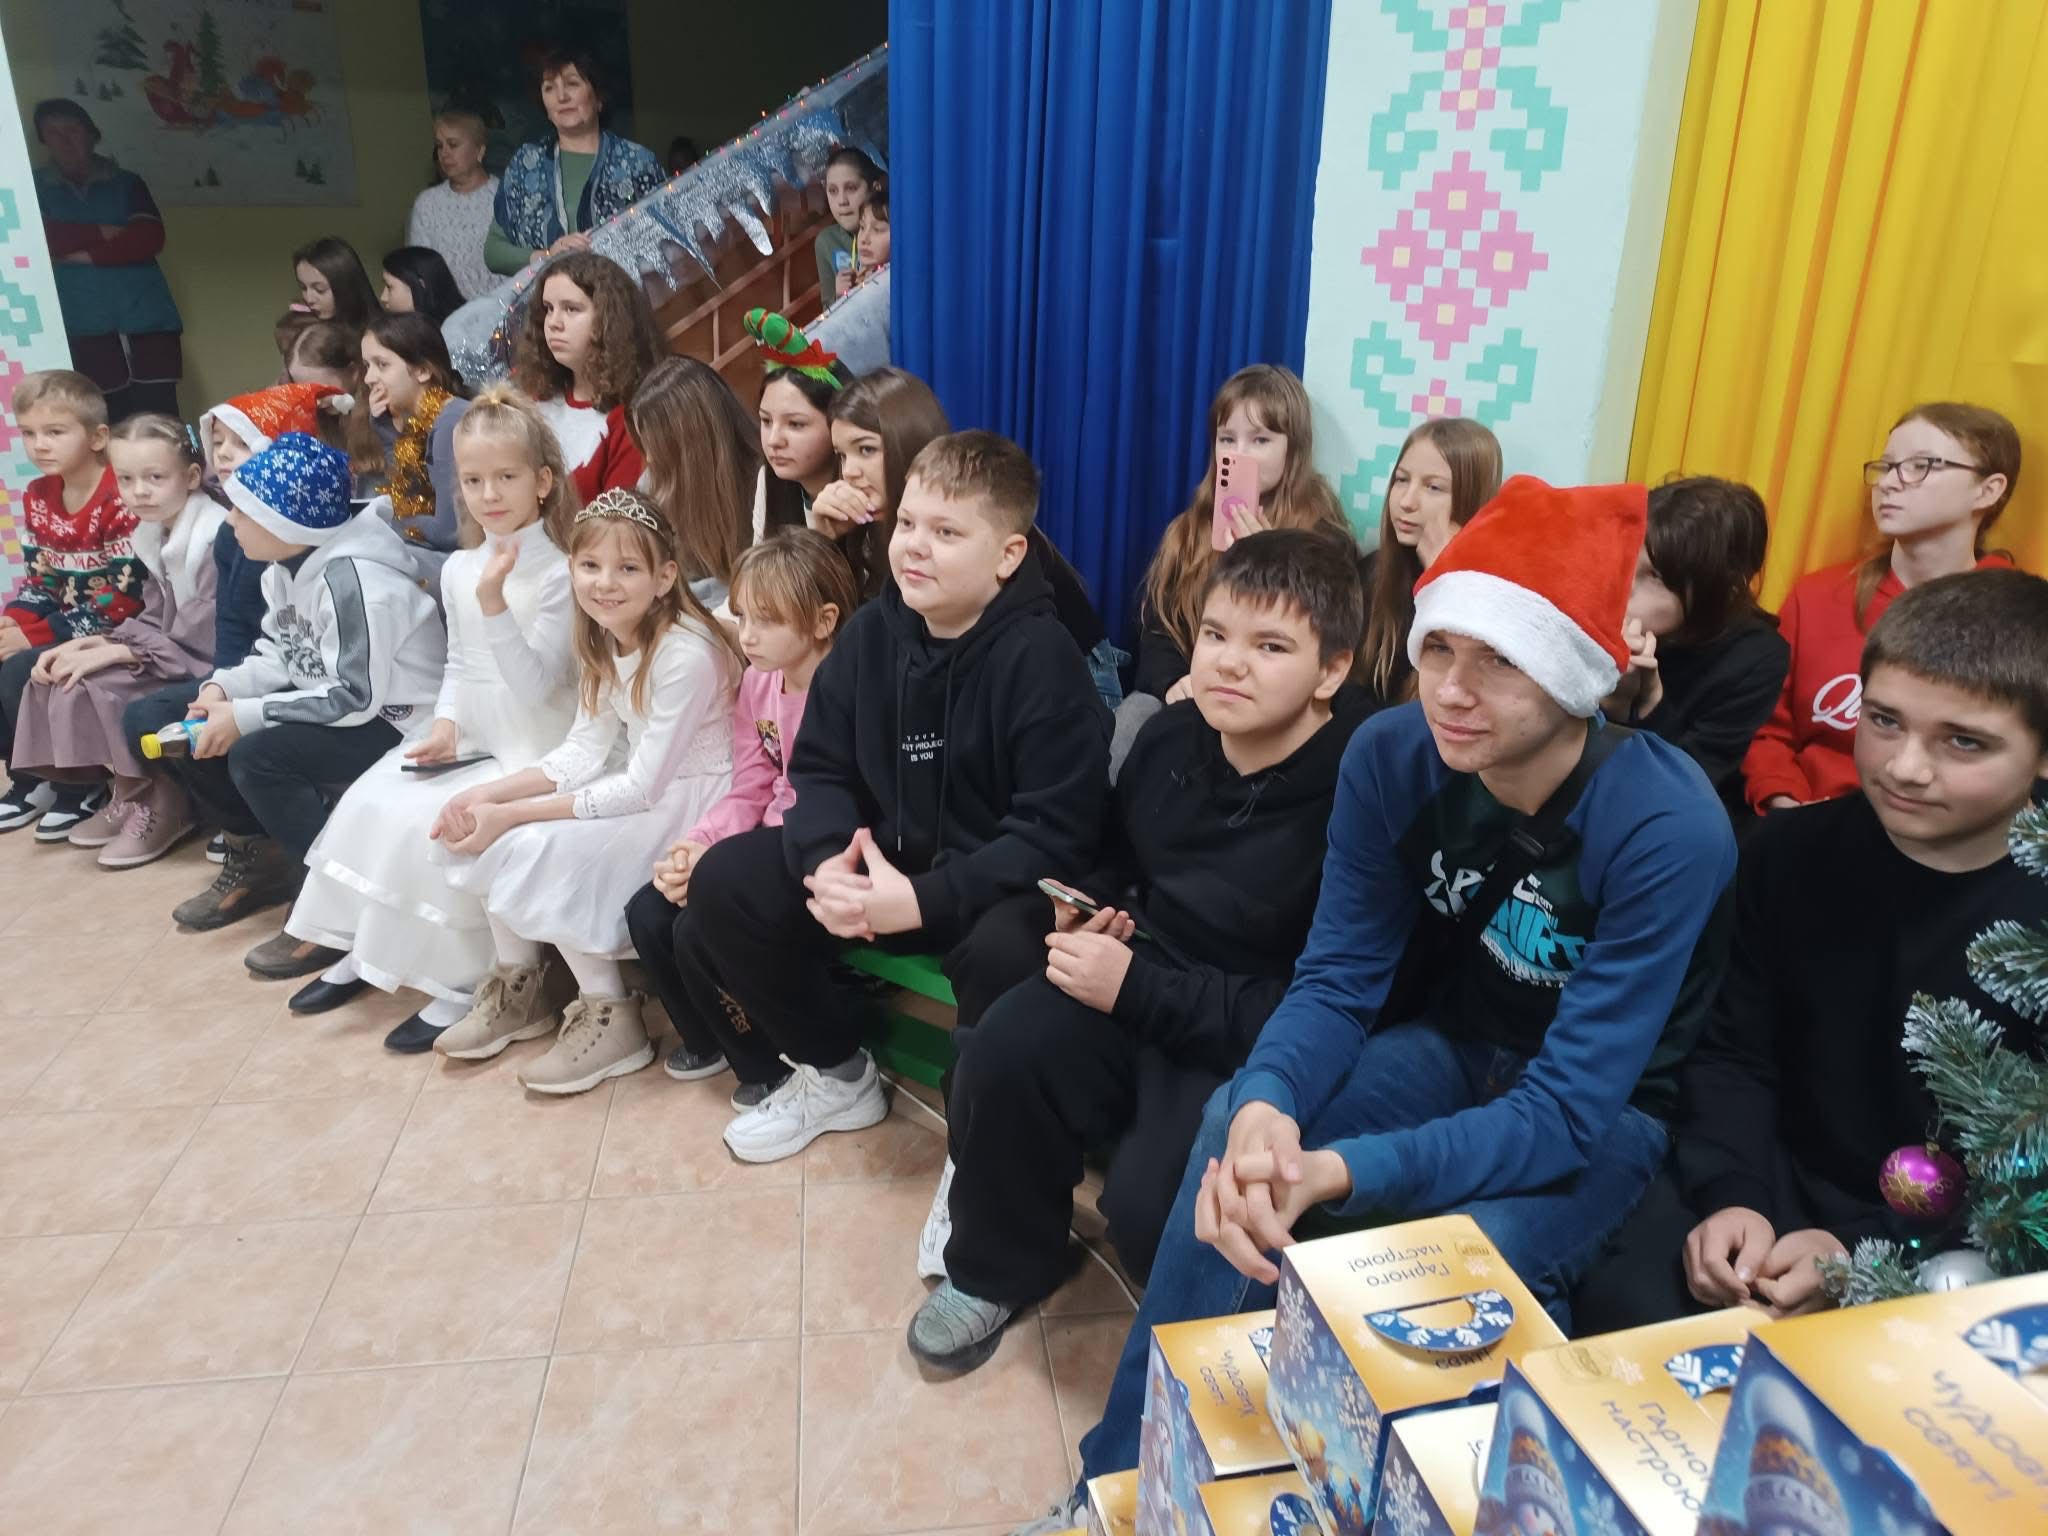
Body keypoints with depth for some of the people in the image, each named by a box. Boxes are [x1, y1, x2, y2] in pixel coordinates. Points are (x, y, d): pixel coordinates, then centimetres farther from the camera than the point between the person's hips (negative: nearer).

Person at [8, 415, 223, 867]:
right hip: (174, 655, 10)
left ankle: (165, 804, -2)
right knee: (65, 674, 0)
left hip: (212, 668, -9)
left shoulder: (219, 537, -21)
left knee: (99, 688, -20)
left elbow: (203, 640, -24)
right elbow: (152, 622, 10)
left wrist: (111, 654, -20)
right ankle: (131, 795, 10)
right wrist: (87, 644, -6)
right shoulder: (153, 535, 8)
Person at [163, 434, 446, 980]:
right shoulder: (287, 564, 2)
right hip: (337, 700, 10)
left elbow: (355, 698, -28)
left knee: (258, 757, -26)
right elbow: (280, 651, 12)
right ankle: (261, 861, 23)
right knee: (198, 738, 4)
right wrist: (225, 688, -8)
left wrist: (245, 716, -23)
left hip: (396, 721, -10)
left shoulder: (353, 579, -28)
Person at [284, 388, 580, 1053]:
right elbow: (457, 664, 17)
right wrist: (446, 723, -1)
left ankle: (463, 981, -6)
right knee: (370, 802, -3)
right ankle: (366, 948, 14)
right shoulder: (458, 569, 7)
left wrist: (494, 601, -30)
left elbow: (536, 687, -22)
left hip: (530, 749, -7)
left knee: (434, 824, -22)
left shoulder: (557, 573, -15)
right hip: (469, 737, 8)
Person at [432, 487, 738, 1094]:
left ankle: (611, 1019, -6)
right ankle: (517, 987, 14)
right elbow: (584, 752, 1)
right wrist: (490, 794, -14)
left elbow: (643, 787, -24)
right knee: (480, 826, -3)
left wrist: (512, 814, -23)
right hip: (642, 788, 9)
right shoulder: (605, 641, 2)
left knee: (537, 850, -22)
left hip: (695, 800, -8)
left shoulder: (685, 655, -24)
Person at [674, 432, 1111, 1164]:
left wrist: (924, 898, -32)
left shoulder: (1041, 656, -18)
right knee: (722, 881, -9)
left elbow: (1056, 831, -23)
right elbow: (820, 769, 2)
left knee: (1004, 952, -39)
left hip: (997, 882, -6)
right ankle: (838, 1076, 13)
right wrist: (826, 860, -21)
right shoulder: (870, 631, -1)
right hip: (877, 859, 6)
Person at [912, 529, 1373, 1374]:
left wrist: (1137, 987, -24)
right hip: (1139, 976, 6)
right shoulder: (1170, 737, 0)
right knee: (1002, 1053, -18)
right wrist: (1092, 908, -2)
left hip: (1253, 1044, -6)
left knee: (1147, 1197, -26)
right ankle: (998, 1266, 12)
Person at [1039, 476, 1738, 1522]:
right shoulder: (1391, 755, -17)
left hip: (1613, 1108, -3)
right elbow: (1337, 977, -13)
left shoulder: (1668, 829, -30)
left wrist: (1339, 1172, -45)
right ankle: (1132, 1476, -5)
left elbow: (1564, 1110, -31)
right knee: (1236, 1132, -21)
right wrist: (1267, 1104, -36)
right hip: (1454, 1049, 4)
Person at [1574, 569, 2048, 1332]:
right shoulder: (1792, 852, -2)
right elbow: (1733, 1054, 1)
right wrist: (1729, 1197, -16)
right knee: (1619, 1300, -19)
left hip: (1963, 1245, -2)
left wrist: (1861, 1252, -21)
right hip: (1781, 1185, 3)